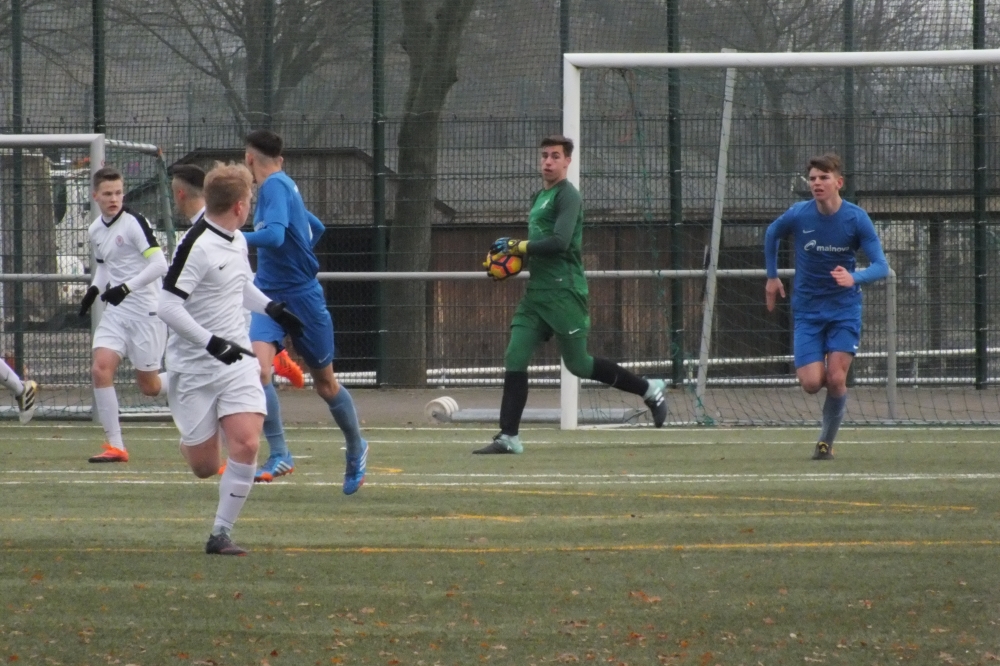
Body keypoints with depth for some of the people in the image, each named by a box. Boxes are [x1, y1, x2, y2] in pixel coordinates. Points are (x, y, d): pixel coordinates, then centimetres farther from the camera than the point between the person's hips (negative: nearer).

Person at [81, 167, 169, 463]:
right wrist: (94, 289, 7)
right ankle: (115, 446, -9)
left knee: (149, 385, 0)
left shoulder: (134, 223, -13)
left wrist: (127, 287, -27)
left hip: (146, 310, -6)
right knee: (101, 368, -13)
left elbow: (159, 265, -19)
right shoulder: (96, 231, 9)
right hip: (116, 311, 6)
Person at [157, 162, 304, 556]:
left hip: (237, 362, 6)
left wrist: (272, 309, 25)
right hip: (195, 368, -6)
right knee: (204, 467, 1)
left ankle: (221, 534, -3)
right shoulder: (196, 246, -18)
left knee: (246, 444, -15)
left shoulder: (237, 241, 9)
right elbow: (167, 306, -23)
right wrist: (211, 342, -28)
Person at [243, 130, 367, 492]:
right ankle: (279, 454, -20)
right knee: (258, 367, -18)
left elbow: (275, 235, -31)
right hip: (269, 296, 7)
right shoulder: (282, 186, 10)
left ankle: (356, 449, 31)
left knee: (325, 384, 10)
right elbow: (316, 228, 25)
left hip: (303, 296, -7)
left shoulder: (275, 186, -15)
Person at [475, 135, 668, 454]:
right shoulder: (538, 197, 19)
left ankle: (648, 390, 16)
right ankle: (509, 437, -5)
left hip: (564, 292, -8)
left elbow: (559, 242, -22)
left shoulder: (567, 196, -10)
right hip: (536, 291, 8)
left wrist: (517, 246, -14)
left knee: (578, 364, 0)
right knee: (515, 358, -3)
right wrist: (515, 258, 9)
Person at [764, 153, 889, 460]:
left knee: (835, 379, -13)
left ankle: (827, 442, 7)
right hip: (807, 309, 1)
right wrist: (772, 277, 14)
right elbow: (771, 234, 14)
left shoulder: (857, 218, -12)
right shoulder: (797, 215, -9)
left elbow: (881, 266, -14)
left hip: (845, 308, -1)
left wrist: (854, 278, -34)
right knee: (811, 383, -11)